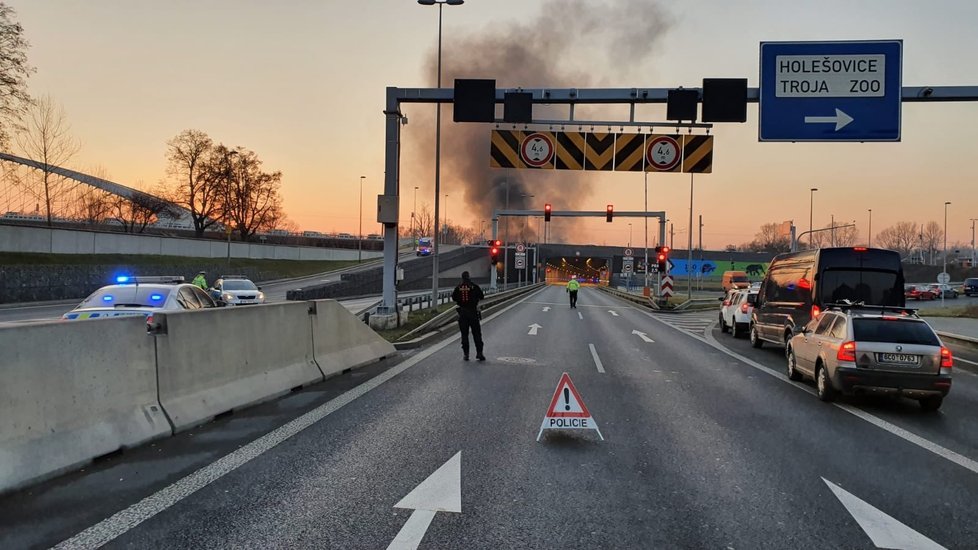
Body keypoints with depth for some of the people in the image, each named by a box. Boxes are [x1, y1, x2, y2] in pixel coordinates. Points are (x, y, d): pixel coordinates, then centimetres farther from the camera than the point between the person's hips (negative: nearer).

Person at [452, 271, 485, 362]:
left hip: (462, 312, 2)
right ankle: (479, 353, 1)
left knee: (464, 334, 8)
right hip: (473, 312, -2)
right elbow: (482, 296, 0)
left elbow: (454, 299, 6)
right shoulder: (474, 286, -5)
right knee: (477, 334, 4)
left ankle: (465, 354, 7)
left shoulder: (458, 287, 1)